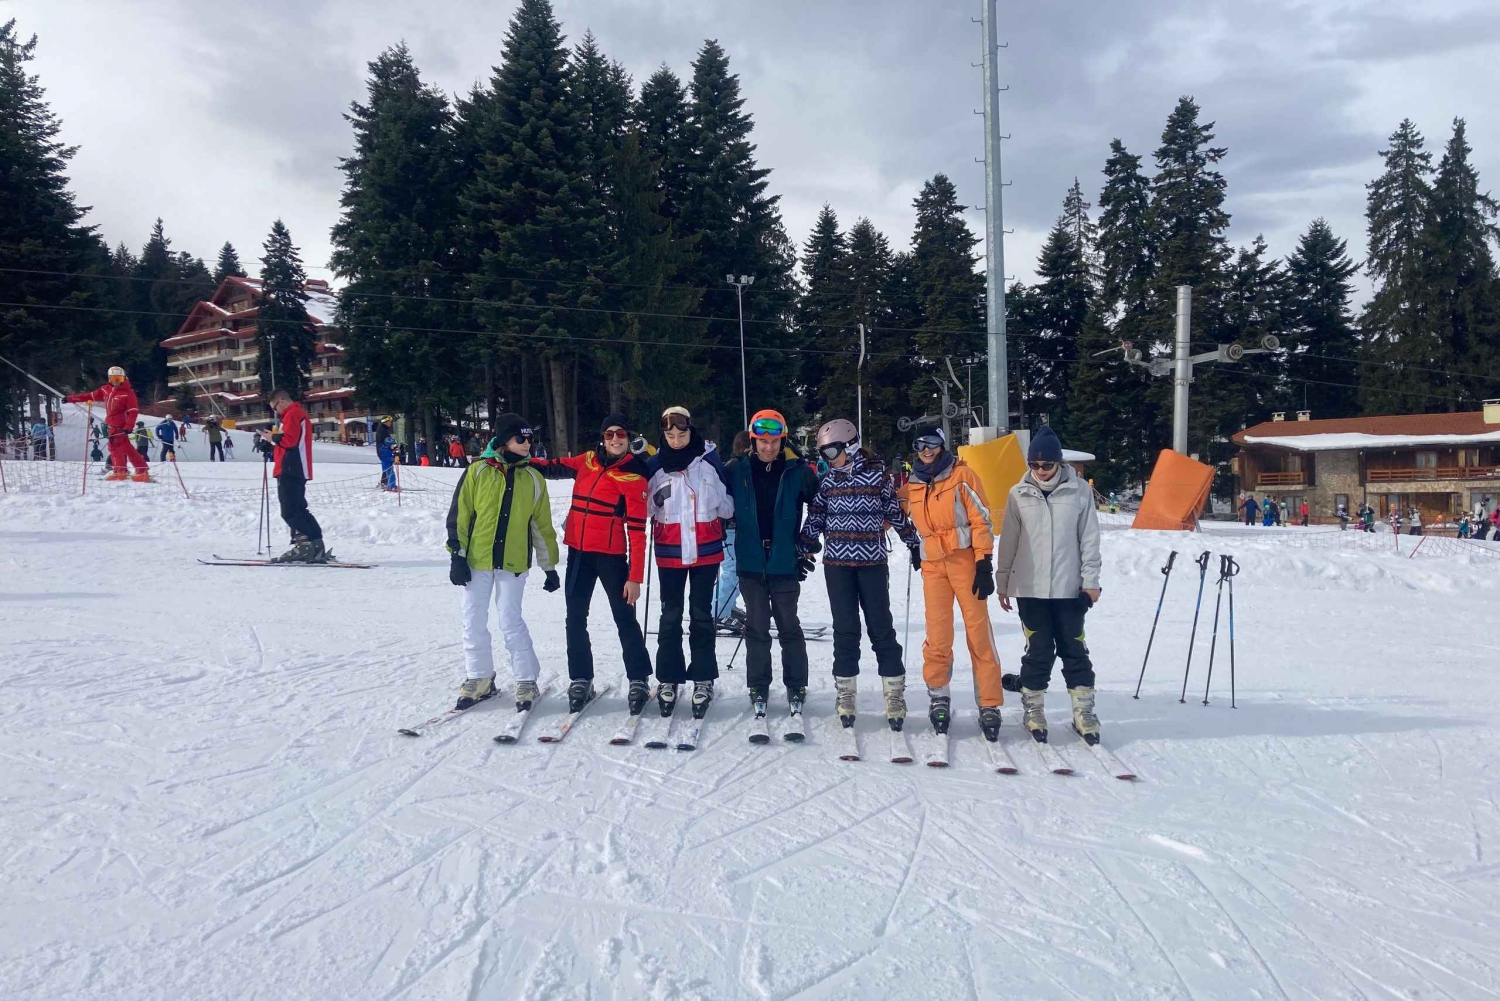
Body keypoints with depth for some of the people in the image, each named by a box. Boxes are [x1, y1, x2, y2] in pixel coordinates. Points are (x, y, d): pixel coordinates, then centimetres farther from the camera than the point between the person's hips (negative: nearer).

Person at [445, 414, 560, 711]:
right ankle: (479, 678, 21)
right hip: (476, 559, 0)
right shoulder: (478, 471, -1)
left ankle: (526, 681, 8)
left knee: (511, 622, -4)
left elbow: (542, 525, 10)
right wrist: (457, 555, -5)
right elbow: (459, 514, 0)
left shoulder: (533, 478, 5)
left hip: (513, 562, 0)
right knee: (474, 622, 6)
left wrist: (549, 566, 9)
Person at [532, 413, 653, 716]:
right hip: (579, 551, 5)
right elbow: (554, 467, 21)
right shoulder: (588, 461, 7)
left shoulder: (632, 475, -9)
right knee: (575, 618, 9)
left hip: (611, 554, -5)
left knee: (625, 618, 2)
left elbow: (637, 529, -12)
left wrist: (635, 576, -15)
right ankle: (580, 680, 19)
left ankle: (639, 680, 13)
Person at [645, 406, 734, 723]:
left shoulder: (709, 459, -1)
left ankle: (703, 679, 15)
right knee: (670, 616, 7)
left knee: (701, 614, 7)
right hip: (670, 552, 1)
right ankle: (668, 679, 17)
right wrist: (655, 498, -9)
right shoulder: (654, 465, 1)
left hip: (706, 550, 0)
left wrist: (727, 510, -7)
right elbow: (643, 508, 7)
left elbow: (726, 503, 8)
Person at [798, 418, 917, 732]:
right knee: (845, 630, 5)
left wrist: (914, 544, 10)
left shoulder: (877, 474, -2)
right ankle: (845, 692, 14)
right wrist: (805, 549, 5)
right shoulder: (827, 480, 5)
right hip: (837, 564, 2)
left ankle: (894, 694, 11)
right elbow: (815, 518, 10)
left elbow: (896, 511, 5)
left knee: (881, 627, 2)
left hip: (873, 563, -2)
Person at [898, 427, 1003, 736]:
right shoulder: (912, 484, 12)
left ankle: (989, 704, 4)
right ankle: (938, 696, 17)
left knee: (979, 632, -4)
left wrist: (984, 563, -11)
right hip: (932, 565, 3)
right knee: (937, 636, -2)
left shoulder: (962, 474, 0)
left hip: (964, 559, -3)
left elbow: (981, 519, -4)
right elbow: (900, 514, 29)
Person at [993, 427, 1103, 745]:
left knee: (1074, 649, 7)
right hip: (1030, 588, 0)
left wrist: (1091, 580, -2)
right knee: (1039, 651, 4)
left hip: (1069, 587, 0)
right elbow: (1008, 541, 6)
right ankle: (1033, 710, 17)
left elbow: (1089, 539, 2)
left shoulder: (1079, 491, -1)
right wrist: (1001, 583, 8)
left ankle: (1084, 712, 17)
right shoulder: (1019, 494, 2)